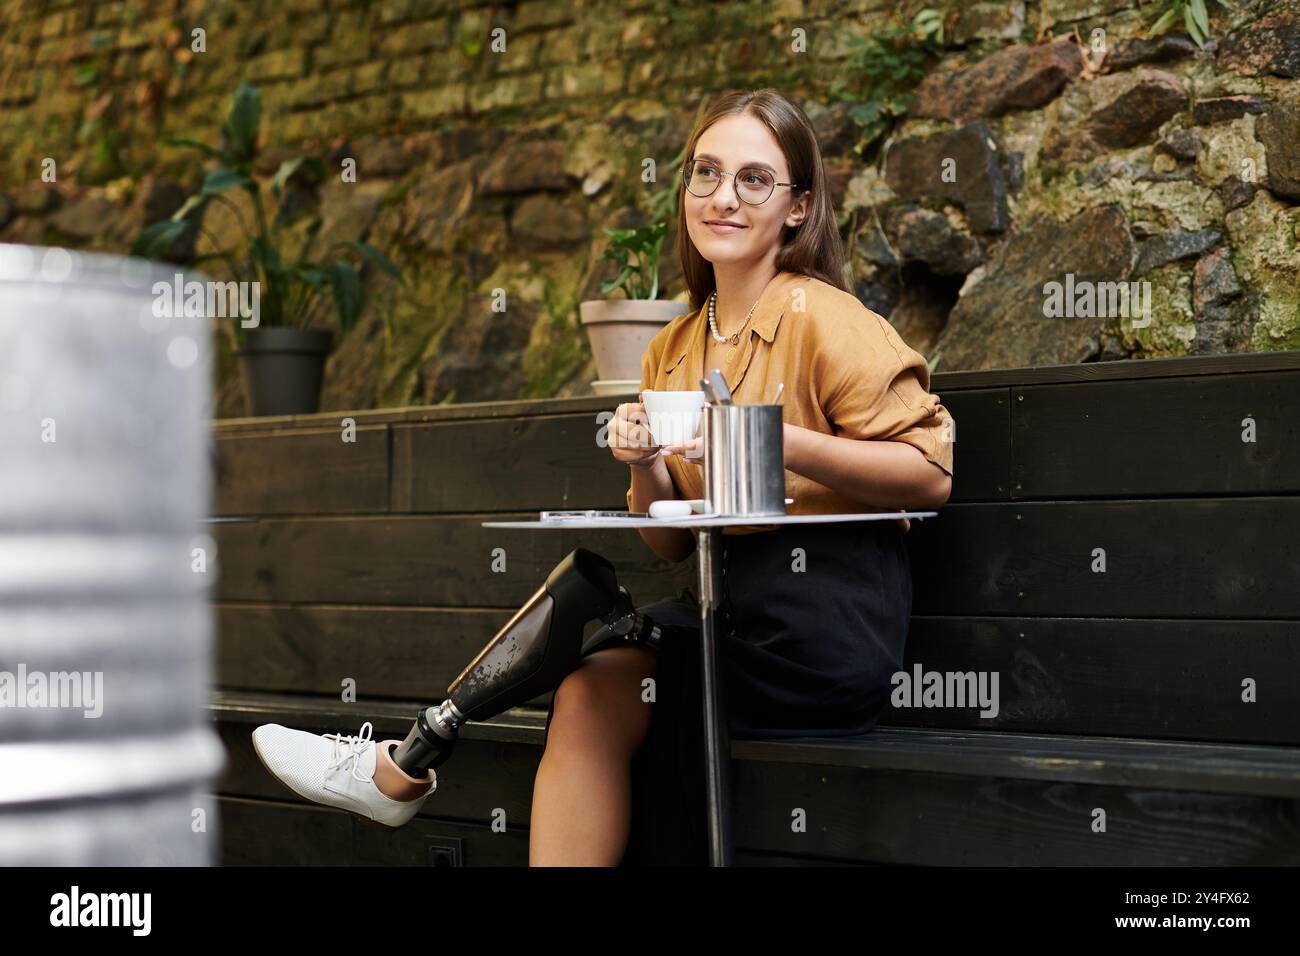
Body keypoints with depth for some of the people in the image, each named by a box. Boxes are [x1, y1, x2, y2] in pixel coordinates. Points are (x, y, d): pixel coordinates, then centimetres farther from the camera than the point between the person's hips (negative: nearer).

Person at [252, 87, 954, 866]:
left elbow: (931, 473, -13)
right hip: (737, 610, 6)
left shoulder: (824, 319, -7)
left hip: (827, 619, -6)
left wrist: (778, 442, -20)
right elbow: (672, 544, 14)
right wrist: (647, 467, -7)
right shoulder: (672, 351, 13)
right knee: (593, 696, -16)